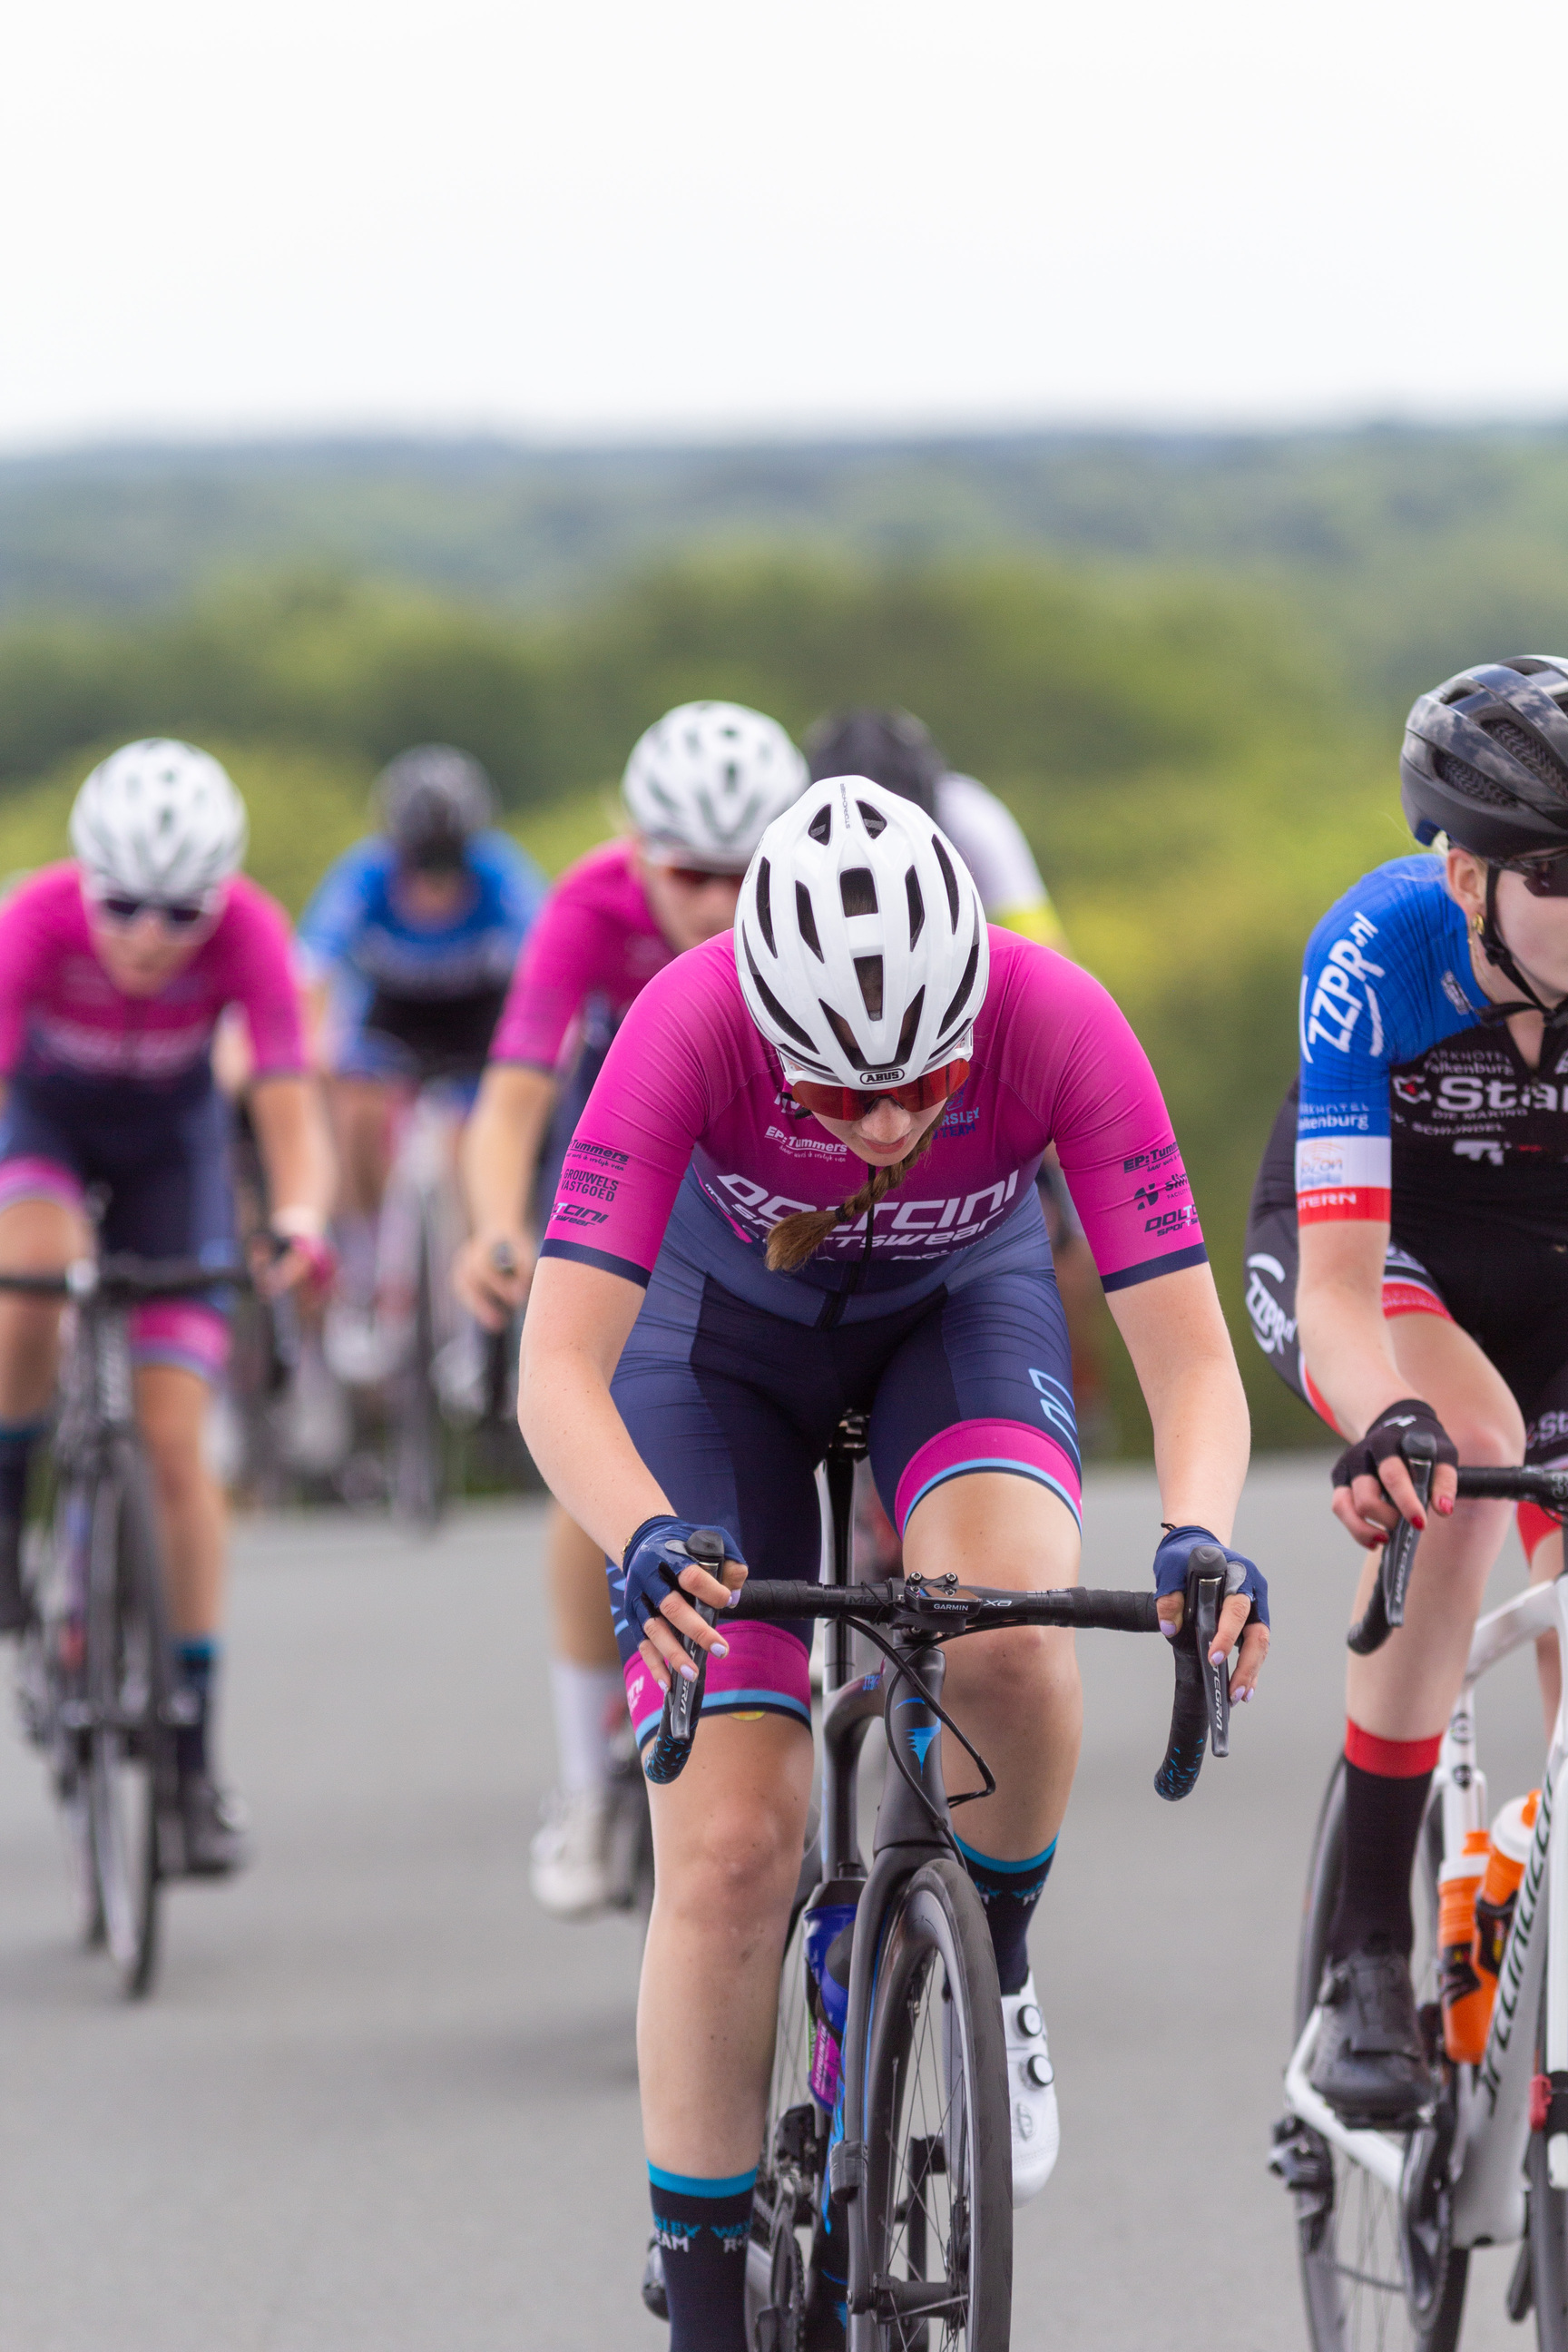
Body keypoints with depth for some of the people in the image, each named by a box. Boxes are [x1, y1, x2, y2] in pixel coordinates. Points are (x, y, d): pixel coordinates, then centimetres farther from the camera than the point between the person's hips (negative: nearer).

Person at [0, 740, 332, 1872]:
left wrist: (301, 1221, -54)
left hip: (171, 1134, 1)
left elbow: (291, 1111, -34)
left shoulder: (247, 931, -31)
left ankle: (196, 1749, 0)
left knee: (174, 1446, -8)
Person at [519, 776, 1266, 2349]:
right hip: (721, 1326, -1)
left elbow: (1190, 1356, -32)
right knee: (731, 1850, -11)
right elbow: (560, 1366, -40)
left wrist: (1198, 1539, -52)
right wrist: (649, 1544, -59)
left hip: (959, 1307, 1)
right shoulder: (689, 1028, -36)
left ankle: (990, 1965, -2)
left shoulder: (1059, 1025, -34)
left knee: (1008, 1631, -32)